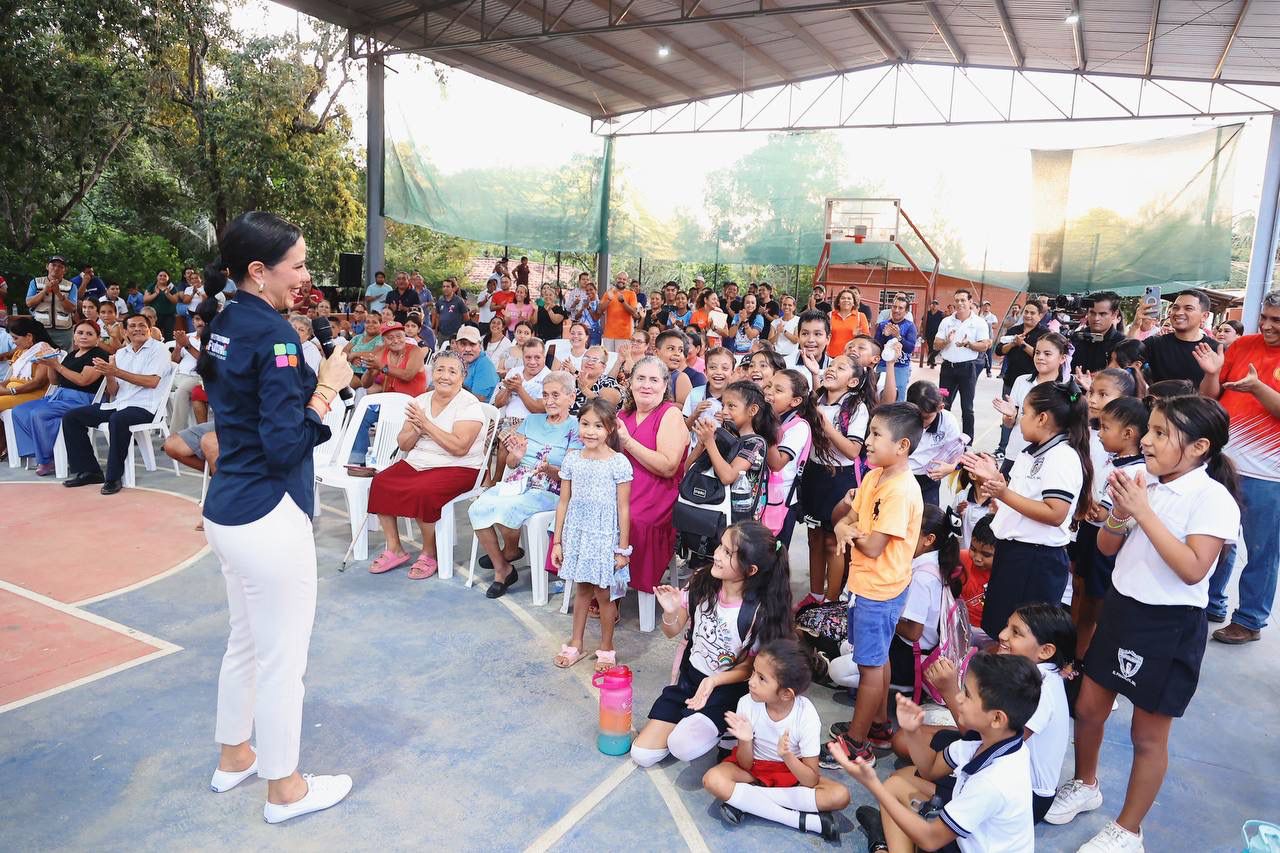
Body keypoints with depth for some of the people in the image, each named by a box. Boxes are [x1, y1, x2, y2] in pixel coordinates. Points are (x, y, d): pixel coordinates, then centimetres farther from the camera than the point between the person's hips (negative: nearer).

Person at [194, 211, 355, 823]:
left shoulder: (222, 324, 8)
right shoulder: (273, 333, -19)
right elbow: (286, 446, -22)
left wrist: (313, 382, 7)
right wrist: (326, 390, -13)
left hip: (226, 511, 9)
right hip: (268, 518, -9)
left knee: (245, 641, 24)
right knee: (282, 658, 6)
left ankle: (234, 756, 42)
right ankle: (284, 788, 23)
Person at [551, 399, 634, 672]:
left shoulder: (619, 463, -11)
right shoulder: (572, 459, 0)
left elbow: (623, 509, -8)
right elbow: (564, 502, 5)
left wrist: (622, 549, -7)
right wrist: (557, 541, 5)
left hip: (604, 536, -3)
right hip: (576, 534, 3)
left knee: (603, 593, 6)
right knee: (581, 589, 15)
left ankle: (606, 648, 25)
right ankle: (575, 644, 31)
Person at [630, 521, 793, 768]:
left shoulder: (759, 612, -22)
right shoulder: (701, 581, -13)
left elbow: (748, 668, -9)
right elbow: (672, 632, -1)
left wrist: (714, 681, -26)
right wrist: (670, 613, -23)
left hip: (726, 688, -4)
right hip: (688, 677, 4)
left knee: (683, 747, -26)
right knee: (641, 755, -1)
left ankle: (718, 729, 4)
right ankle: (688, 720, 21)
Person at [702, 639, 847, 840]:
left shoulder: (806, 715, -23)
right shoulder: (747, 704, -21)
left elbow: (812, 781, -21)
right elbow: (745, 766, -12)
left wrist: (787, 756, -40)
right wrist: (746, 741, -33)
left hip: (793, 772, 0)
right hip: (753, 767, 0)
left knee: (840, 796, -26)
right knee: (712, 780, -30)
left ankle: (744, 799, -23)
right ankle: (804, 820, -26)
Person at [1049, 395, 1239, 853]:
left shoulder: (1213, 498, -17)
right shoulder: (1144, 482, -1)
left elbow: (1193, 569, -27)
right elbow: (1107, 548, 5)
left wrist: (1143, 512, -28)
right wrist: (1120, 510, -15)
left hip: (1170, 626, -6)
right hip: (1120, 608, 6)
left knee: (1148, 734, 10)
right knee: (1088, 709, 18)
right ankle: (1084, 785, 43)